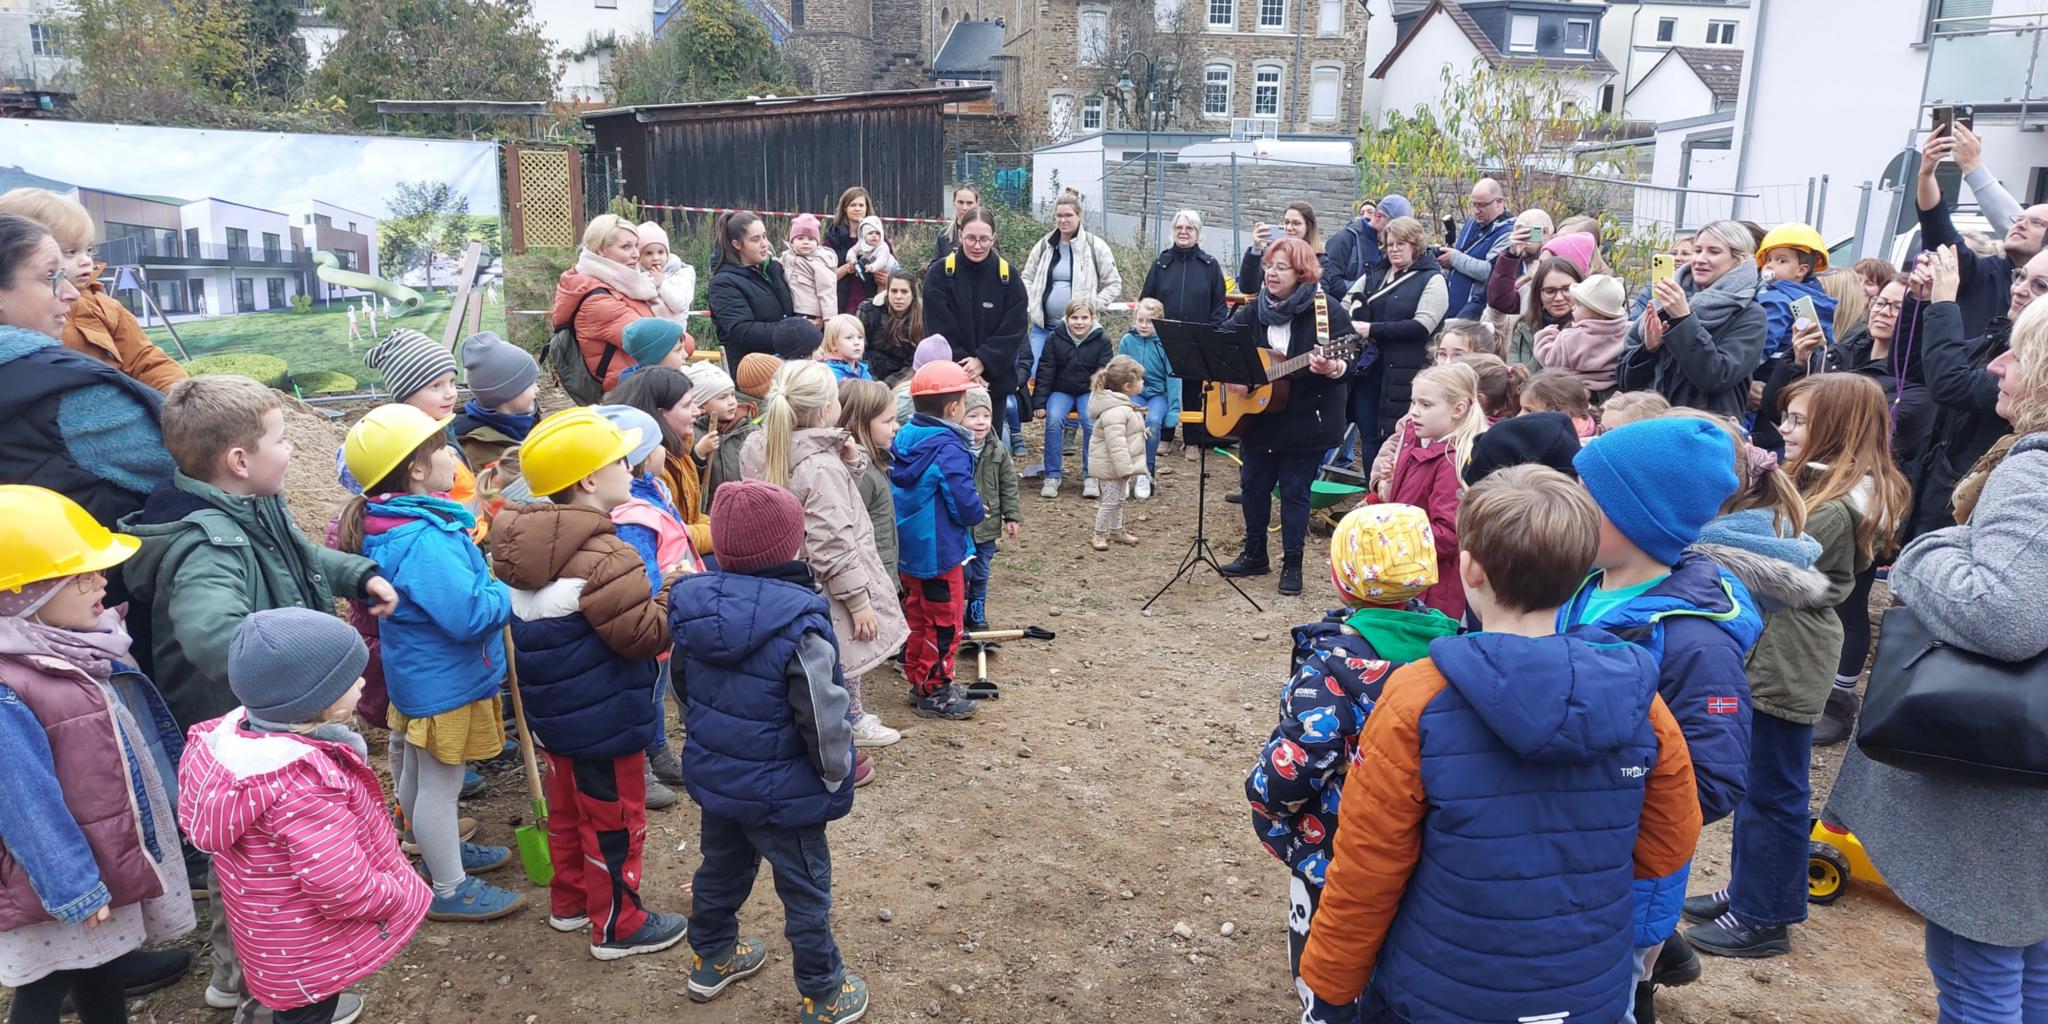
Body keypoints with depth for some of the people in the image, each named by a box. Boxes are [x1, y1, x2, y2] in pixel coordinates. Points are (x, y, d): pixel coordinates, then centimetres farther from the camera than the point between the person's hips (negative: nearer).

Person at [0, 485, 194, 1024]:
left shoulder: (80, 644, 1)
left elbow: (140, 734, 13)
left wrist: (174, 803, 20)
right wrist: (73, 889, -20)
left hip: (118, 852, 8)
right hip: (68, 876, -8)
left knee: (103, 970, 23)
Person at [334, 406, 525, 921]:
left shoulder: (393, 524, 1)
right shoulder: (424, 541, -32)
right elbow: (469, 614, -35)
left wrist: (485, 580, 3)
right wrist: (507, 593, -18)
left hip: (420, 675, 10)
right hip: (444, 683, -10)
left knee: (417, 773, 25)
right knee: (440, 783, 5)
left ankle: (444, 850, 47)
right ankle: (449, 889, 21)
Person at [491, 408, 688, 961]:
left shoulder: (528, 545, 0)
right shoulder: (604, 557, -28)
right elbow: (642, 634, -27)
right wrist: (676, 591, -15)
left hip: (552, 711, 9)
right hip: (605, 721, -9)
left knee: (567, 808, 24)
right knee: (615, 820, 8)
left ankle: (569, 901, 41)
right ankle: (618, 926, 22)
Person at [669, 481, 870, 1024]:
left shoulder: (691, 602, -8)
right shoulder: (798, 621, -28)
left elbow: (682, 686, 7)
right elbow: (823, 719, -24)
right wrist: (836, 777, -7)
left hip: (713, 775, 6)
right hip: (782, 791, -6)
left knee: (721, 867, 27)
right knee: (806, 890, 11)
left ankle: (711, 959, 48)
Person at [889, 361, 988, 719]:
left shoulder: (905, 438, 1)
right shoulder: (949, 448, -23)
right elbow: (966, 506, -25)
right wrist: (980, 511, -1)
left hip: (907, 551, 8)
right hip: (939, 552, -8)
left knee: (919, 616, 20)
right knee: (944, 622, 6)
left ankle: (918, 681, 31)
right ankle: (935, 692, 15)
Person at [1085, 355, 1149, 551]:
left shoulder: (1123, 405, 9)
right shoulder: (1115, 411, -27)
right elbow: (1116, 443, -30)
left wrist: (1128, 467, 23)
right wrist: (1125, 468, -28)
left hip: (1120, 465, 11)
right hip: (1110, 466, -11)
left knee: (1118, 499, 21)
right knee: (1110, 500, -1)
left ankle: (1116, 531, 34)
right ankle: (1099, 535, 11)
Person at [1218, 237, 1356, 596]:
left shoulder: (1325, 310, -12)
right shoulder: (1255, 310, 4)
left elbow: (1349, 360, -17)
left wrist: (1333, 369, -39)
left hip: (1306, 422, -5)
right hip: (1258, 416, 6)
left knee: (1294, 490, 2)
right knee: (1253, 484, 13)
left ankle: (1292, 564, 15)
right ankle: (1254, 555, 29)